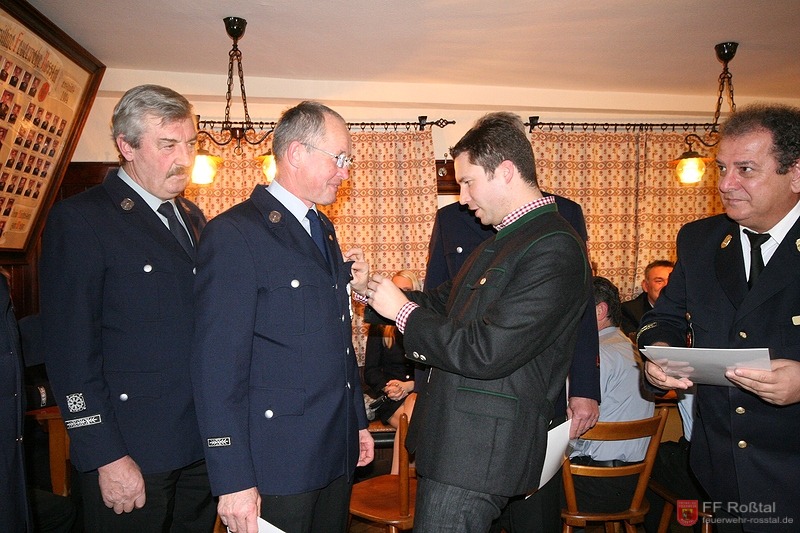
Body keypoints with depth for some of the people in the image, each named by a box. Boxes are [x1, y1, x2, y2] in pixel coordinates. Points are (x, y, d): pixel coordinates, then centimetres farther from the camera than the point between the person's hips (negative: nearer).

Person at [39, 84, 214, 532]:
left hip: (204, 445, 7)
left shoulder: (193, 217, 12)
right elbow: (70, 353, -13)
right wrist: (107, 457, -15)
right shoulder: (79, 219, -9)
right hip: (132, 454, -6)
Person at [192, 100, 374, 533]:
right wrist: (233, 481, -17)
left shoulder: (323, 229, 12)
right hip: (276, 462, -7)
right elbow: (217, 365, -17)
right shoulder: (234, 233, -14)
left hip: (338, 450, 8)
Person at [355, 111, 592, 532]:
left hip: (481, 449, -9)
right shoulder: (505, 240, 13)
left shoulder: (554, 250, -20)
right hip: (452, 435, 9)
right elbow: (444, 301, 20)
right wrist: (370, 288, 9)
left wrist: (403, 311, -14)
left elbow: (486, 353, -26)